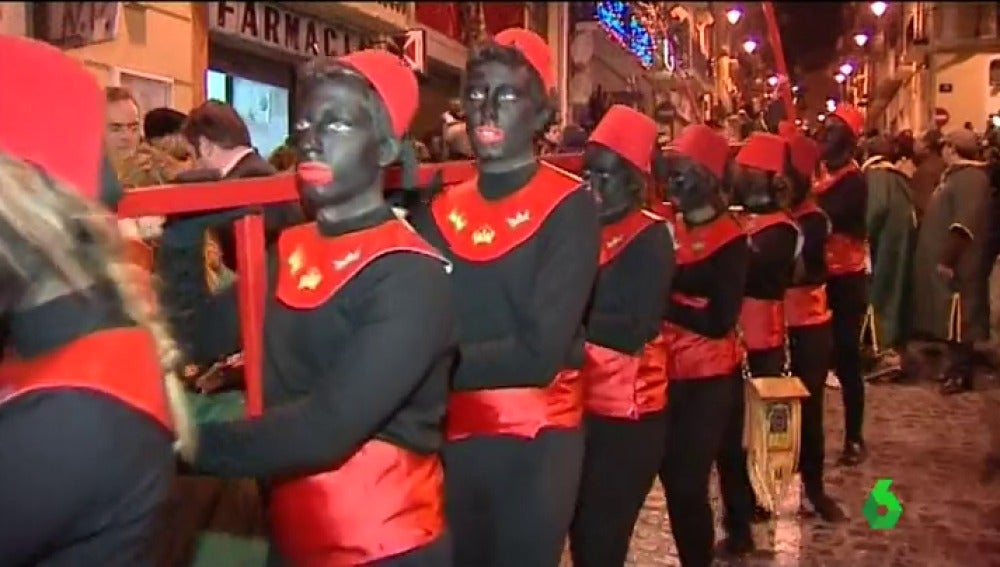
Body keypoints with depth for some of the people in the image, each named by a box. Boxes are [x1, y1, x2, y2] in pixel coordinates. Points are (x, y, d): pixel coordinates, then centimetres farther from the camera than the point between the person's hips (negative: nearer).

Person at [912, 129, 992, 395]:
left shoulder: (971, 177, -16)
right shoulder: (956, 175, 17)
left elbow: (964, 225, -24)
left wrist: (947, 259, -23)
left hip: (955, 263, -10)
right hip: (943, 259, 10)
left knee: (957, 320, -4)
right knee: (949, 319, 14)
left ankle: (960, 374, 2)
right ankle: (956, 368, 22)